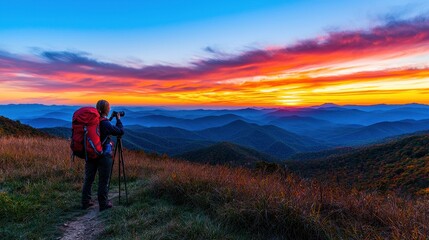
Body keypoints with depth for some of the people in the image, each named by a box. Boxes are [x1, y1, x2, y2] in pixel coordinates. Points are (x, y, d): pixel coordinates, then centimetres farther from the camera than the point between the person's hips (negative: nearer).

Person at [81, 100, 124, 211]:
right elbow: (120, 131, -11)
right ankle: (103, 204, 16)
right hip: (104, 155, -6)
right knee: (103, 181, 5)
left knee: (88, 179, 15)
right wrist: (118, 119, 1)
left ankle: (85, 202, 26)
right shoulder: (105, 123, -18)